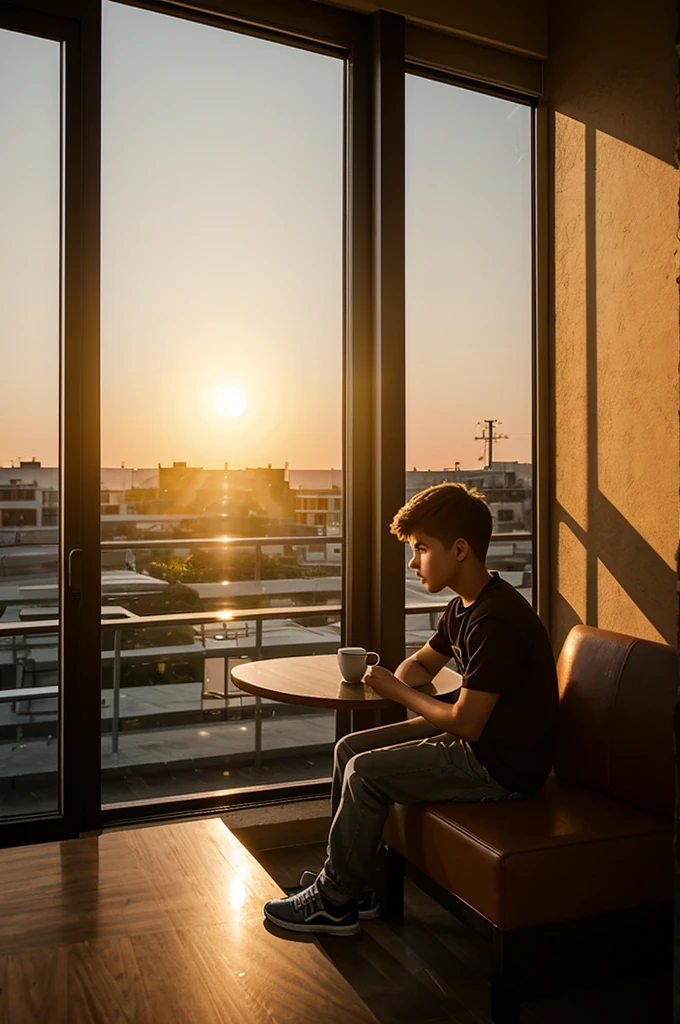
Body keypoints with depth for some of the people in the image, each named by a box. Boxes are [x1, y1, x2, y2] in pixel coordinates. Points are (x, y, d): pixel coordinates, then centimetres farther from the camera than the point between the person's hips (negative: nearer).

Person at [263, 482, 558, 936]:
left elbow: (465, 723, -26)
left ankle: (336, 901, 5)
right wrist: (396, 678, -3)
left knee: (366, 773, -14)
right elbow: (422, 663, 22)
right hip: (477, 740, 10)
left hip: (505, 765, -10)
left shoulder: (497, 618, -26)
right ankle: (348, 882, 16)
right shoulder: (463, 608, 7)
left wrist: (397, 691, -12)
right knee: (350, 748, 7)